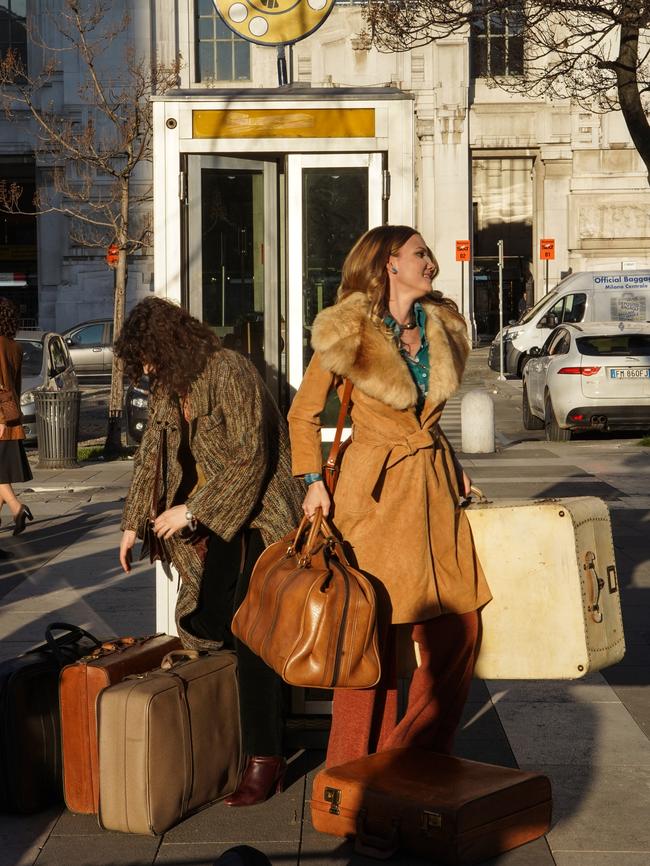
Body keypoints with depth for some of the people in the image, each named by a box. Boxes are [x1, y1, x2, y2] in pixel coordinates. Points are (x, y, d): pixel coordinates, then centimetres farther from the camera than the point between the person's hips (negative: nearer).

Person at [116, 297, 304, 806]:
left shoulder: (231, 373, -17)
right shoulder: (167, 387, 8)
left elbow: (249, 459, -21)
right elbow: (151, 455, 18)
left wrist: (192, 511, -18)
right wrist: (134, 523, 15)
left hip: (260, 515, -8)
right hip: (214, 519, 8)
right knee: (206, 626, -1)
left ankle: (265, 759, -10)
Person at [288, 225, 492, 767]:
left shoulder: (442, 325, 11)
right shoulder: (349, 331, -7)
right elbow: (304, 414, 0)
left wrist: (452, 470, 15)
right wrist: (313, 482, -8)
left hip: (437, 484, 6)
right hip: (377, 492, -6)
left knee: (459, 629, 4)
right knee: (376, 633, -1)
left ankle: (423, 758, 21)